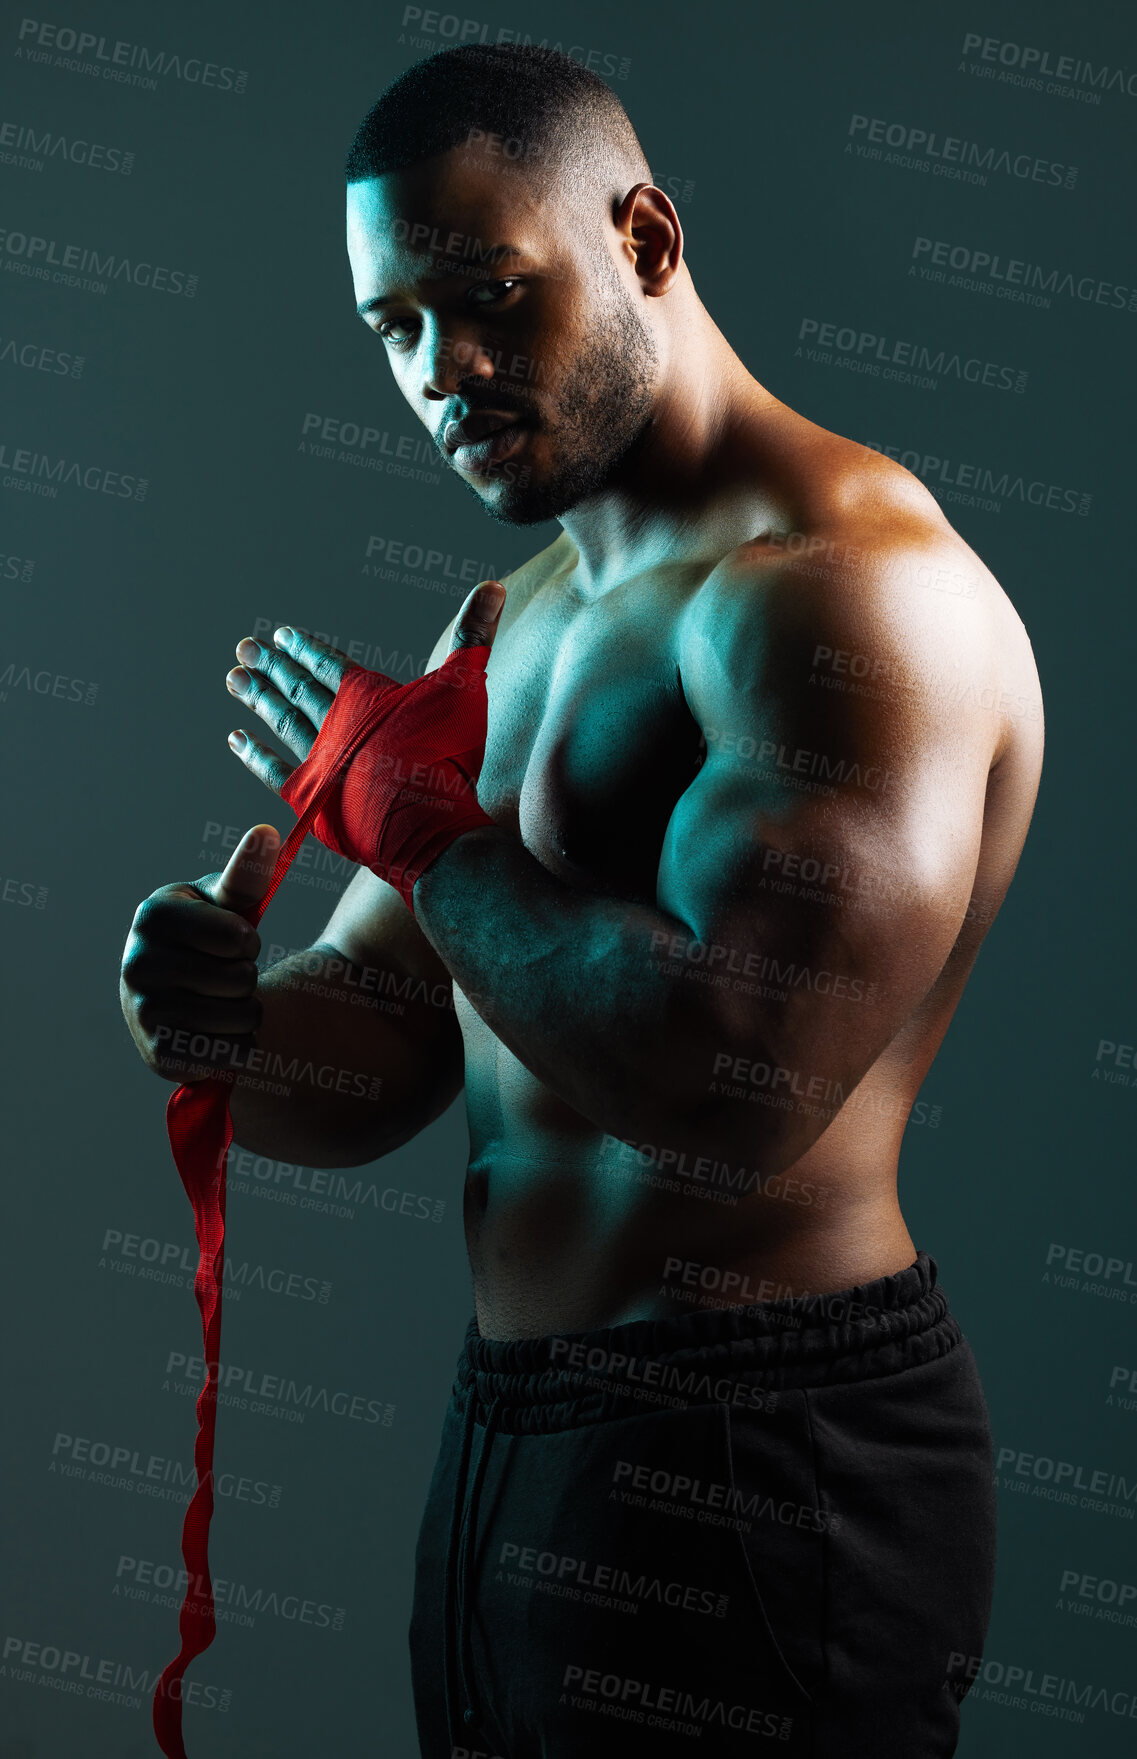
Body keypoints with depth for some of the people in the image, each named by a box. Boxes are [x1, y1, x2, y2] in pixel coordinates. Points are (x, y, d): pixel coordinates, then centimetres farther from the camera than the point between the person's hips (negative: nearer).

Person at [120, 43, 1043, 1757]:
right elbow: (372, 1064, 10)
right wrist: (216, 1020, -12)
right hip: (509, 1423, 9)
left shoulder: (845, 584, -17)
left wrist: (411, 818, -18)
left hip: (757, 1473, -8)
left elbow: (741, 1087, -29)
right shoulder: (506, 625, 11)